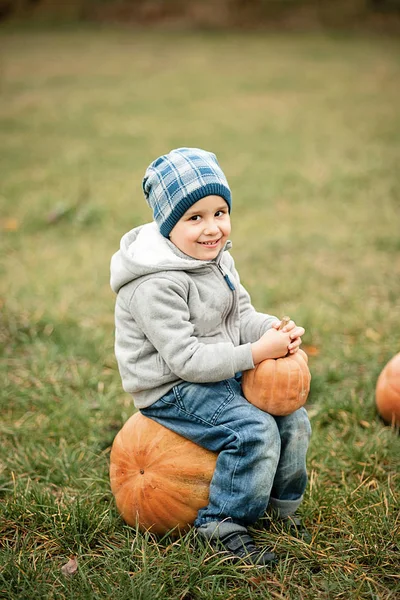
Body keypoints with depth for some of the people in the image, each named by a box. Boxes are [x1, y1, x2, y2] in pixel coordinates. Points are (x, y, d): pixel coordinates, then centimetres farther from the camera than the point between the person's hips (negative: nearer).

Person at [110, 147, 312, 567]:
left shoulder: (218, 258, 4)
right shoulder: (157, 286, -26)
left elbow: (241, 315, 9)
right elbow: (186, 359, -28)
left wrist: (275, 329, -13)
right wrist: (255, 353, -30)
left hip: (221, 375, 9)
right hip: (171, 390, -9)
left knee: (293, 418, 3)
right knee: (255, 430, -24)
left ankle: (280, 507, 24)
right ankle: (221, 525, -8)